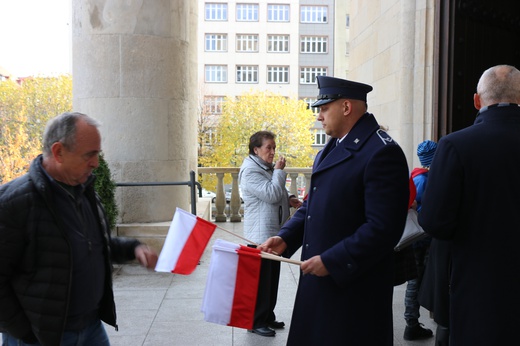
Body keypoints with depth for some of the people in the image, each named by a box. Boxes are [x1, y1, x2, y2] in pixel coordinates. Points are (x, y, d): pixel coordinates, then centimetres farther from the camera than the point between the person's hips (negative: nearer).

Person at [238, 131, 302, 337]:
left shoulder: (268, 168, 15)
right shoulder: (250, 171, -15)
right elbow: (271, 195, -24)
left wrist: (289, 200, 8)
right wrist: (279, 171, -14)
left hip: (274, 232, 9)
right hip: (261, 234, -9)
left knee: (272, 278, 15)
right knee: (261, 279, -2)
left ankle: (268, 317, 26)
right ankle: (257, 322, 10)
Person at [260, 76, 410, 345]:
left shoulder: (381, 152, -18)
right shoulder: (331, 148, 13)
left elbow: (383, 228, -23)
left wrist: (331, 262, -21)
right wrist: (285, 237, 1)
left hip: (353, 284, -8)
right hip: (318, 277, 8)